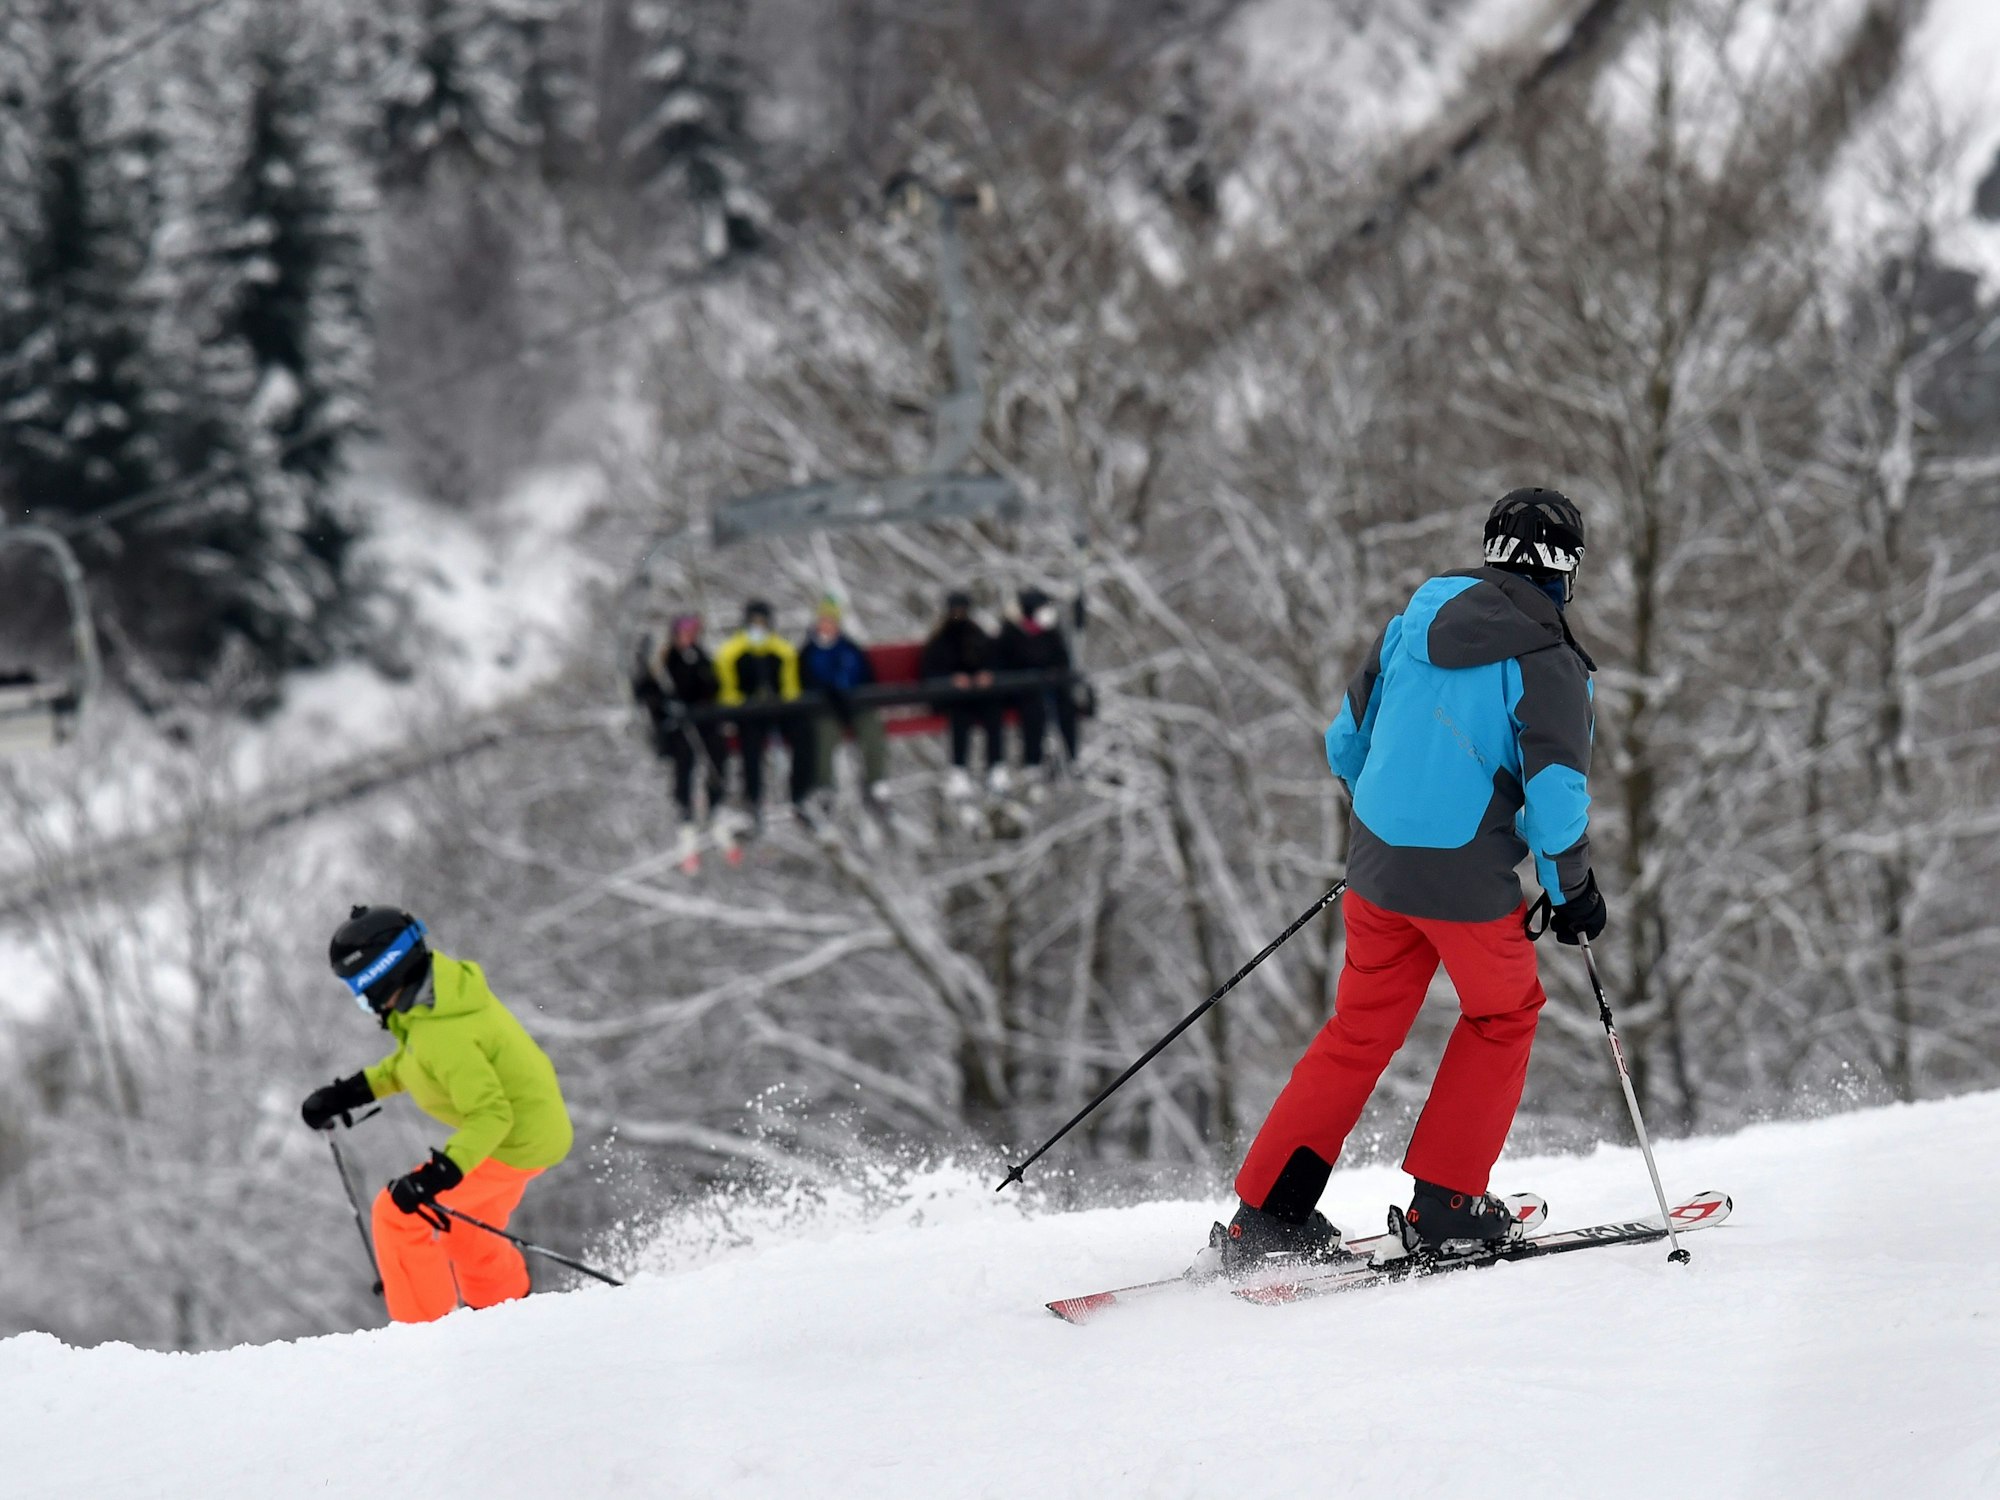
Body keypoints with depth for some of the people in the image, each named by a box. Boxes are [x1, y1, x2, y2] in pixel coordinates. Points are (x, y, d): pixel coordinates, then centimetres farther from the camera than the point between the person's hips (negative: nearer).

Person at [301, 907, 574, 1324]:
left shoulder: (442, 1033, -32)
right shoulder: (441, 983, -3)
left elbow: (490, 1115, -35)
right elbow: (413, 1061, 16)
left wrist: (439, 1174, -44)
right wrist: (350, 1093, 11)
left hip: (516, 1139, -10)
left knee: (397, 1213, -6)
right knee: (462, 1230, 26)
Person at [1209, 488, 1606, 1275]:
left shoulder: (1411, 626, 7)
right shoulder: (1547, 663, -10)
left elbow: (1347, 742, 15)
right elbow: (1555, 790, -15)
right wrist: (1573, 889, -1)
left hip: (1376, 864, 5)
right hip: (1469, 880, -5)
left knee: (1361, 1031, 16)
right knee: (1503, 1017, 19)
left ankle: (1266, 1212, 9)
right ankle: (1446, 1205, 16)